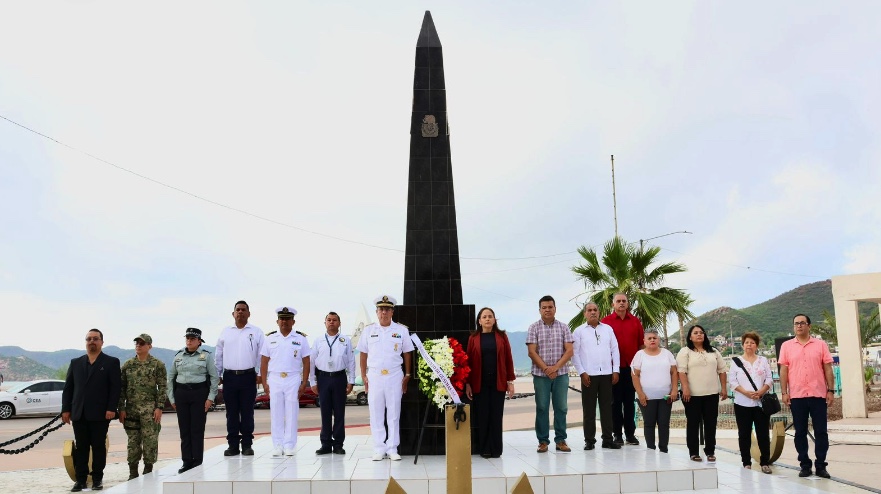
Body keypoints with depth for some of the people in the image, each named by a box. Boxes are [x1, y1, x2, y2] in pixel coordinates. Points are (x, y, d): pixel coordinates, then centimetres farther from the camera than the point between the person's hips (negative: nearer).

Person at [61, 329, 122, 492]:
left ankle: (97, 479, 12)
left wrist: (111, 408, -13)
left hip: (100, 414, -3)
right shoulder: (75, 363, 14)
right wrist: (65, 409, 4)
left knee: (99, 447, 3)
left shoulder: (111, 362, 2)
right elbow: (68, 388, 12)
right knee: (81, 447, 6)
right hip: (79, 414, 3)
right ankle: (81, 479, 12)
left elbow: (116, 387, -4)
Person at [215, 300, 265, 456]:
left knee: (247, 412, 3)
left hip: (248, 377, -2)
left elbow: (262, 355, 2)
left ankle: (247, 445, 11)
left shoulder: (256, 332, 3)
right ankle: (232, 445, 13)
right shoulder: (225, 332, 9)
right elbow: (219, 355, 12)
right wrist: (217, 375, 8)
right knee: (231, 412, 6)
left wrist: (260, 374, -4)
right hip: (229, 377, 2)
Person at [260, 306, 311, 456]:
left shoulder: (301, 339, 4)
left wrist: (304, 383, -4)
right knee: (276, 413, 4)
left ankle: (289, 445, 8)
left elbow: (306, 363, 3)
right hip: (274, 379, 1)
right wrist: (264, 383, 1)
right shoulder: (270, 339, 8)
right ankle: (277, 446, 12)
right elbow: (264, 362, 8)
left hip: (293, 379, -1)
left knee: (291, 414, 1)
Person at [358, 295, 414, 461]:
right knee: (376, 414, 4)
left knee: (394, 414, 4)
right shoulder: (368, 330, 5)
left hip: (395, 376, 0)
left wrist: (407, 376, 1)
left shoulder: (402, 330, 3)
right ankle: (379, 449, 12)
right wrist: (363, 376, 2)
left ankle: (392, 449, 12)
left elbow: (407, 354, 6)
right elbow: (363, 354, 8)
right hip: (374, 375, 1)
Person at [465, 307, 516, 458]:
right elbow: (469, 361, 2)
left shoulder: (501, 336, 5)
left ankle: (496, 449, 11)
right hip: (480, 383, -1)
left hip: (498, 382, 1)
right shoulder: (473, 338, 3)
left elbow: (508, 359, 4)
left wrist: (510, 381, 0)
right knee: (482, 416, 2)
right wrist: (468, 383, -2)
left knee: (496, 416, 4)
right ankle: (484, 449, 11)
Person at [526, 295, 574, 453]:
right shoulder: (533, 328, 1)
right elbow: (532, 352, -5)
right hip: (540, 374, -1)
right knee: (542, 408, 3)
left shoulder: (563, 327, 5)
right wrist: (546, 369, -13)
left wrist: (555, 367, -12)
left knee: (561, 407, 4)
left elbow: (569, 351, -1)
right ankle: (543, 441, 11)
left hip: (561, 374, 1)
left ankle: (560, 440, 14)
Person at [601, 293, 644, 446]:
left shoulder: (635, 321, 6)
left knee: (630, 401, 9)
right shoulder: (606, 321, -2)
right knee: (615, 401, 4)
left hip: (631, 367, 2)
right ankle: (617, 434, 10)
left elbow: (641, 344, 8)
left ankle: (630, 433, 16)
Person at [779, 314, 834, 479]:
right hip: (797, 396, 0)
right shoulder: (786, 346, 5)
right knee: (800, 432, 6)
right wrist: (784, 392, -2)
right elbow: (783, 371, 4)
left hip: (818, 395, 0)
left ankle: (821, 465, 13)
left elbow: (828, 369, 5)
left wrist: (831, 390, -1)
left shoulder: (821, 344, 4)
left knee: (821, 432, 3)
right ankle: (805, 465, 14)